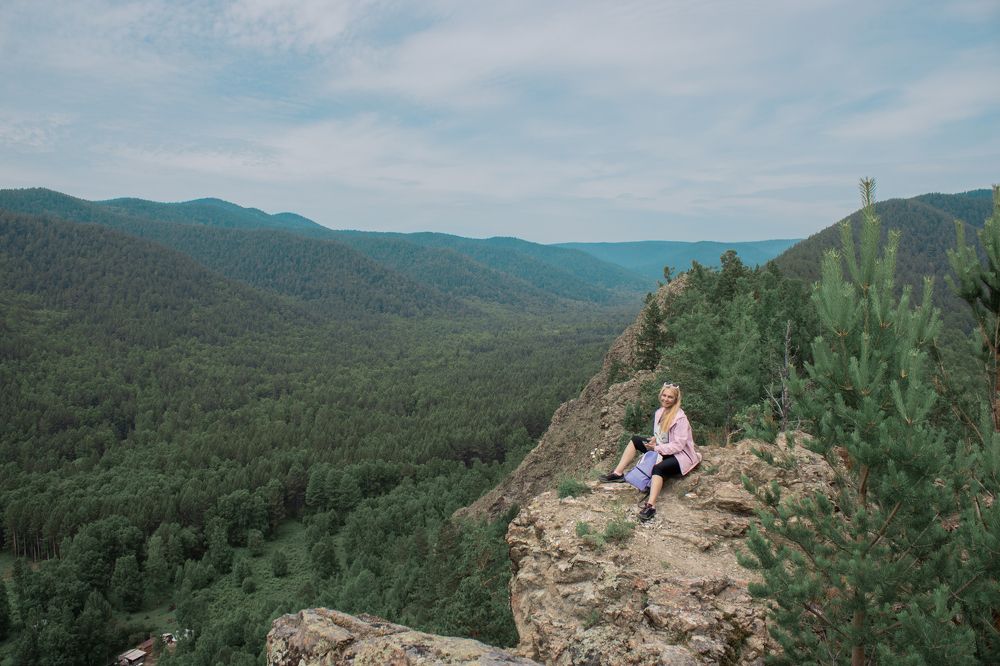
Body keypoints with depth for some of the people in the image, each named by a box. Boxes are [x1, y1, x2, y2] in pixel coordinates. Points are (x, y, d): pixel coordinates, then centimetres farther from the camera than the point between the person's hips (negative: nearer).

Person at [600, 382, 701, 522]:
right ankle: (618, 473, -5)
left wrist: (657, 448, -22)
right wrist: (654, 440, -6)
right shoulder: (659, 412, 4)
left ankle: (650, 506, -48)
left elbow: (678, 445, -22)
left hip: (680, 455, -9)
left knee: (658, 468, -37)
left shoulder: (680, 418, -20)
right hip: (662, 449, 9)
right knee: (635, 440, -1)